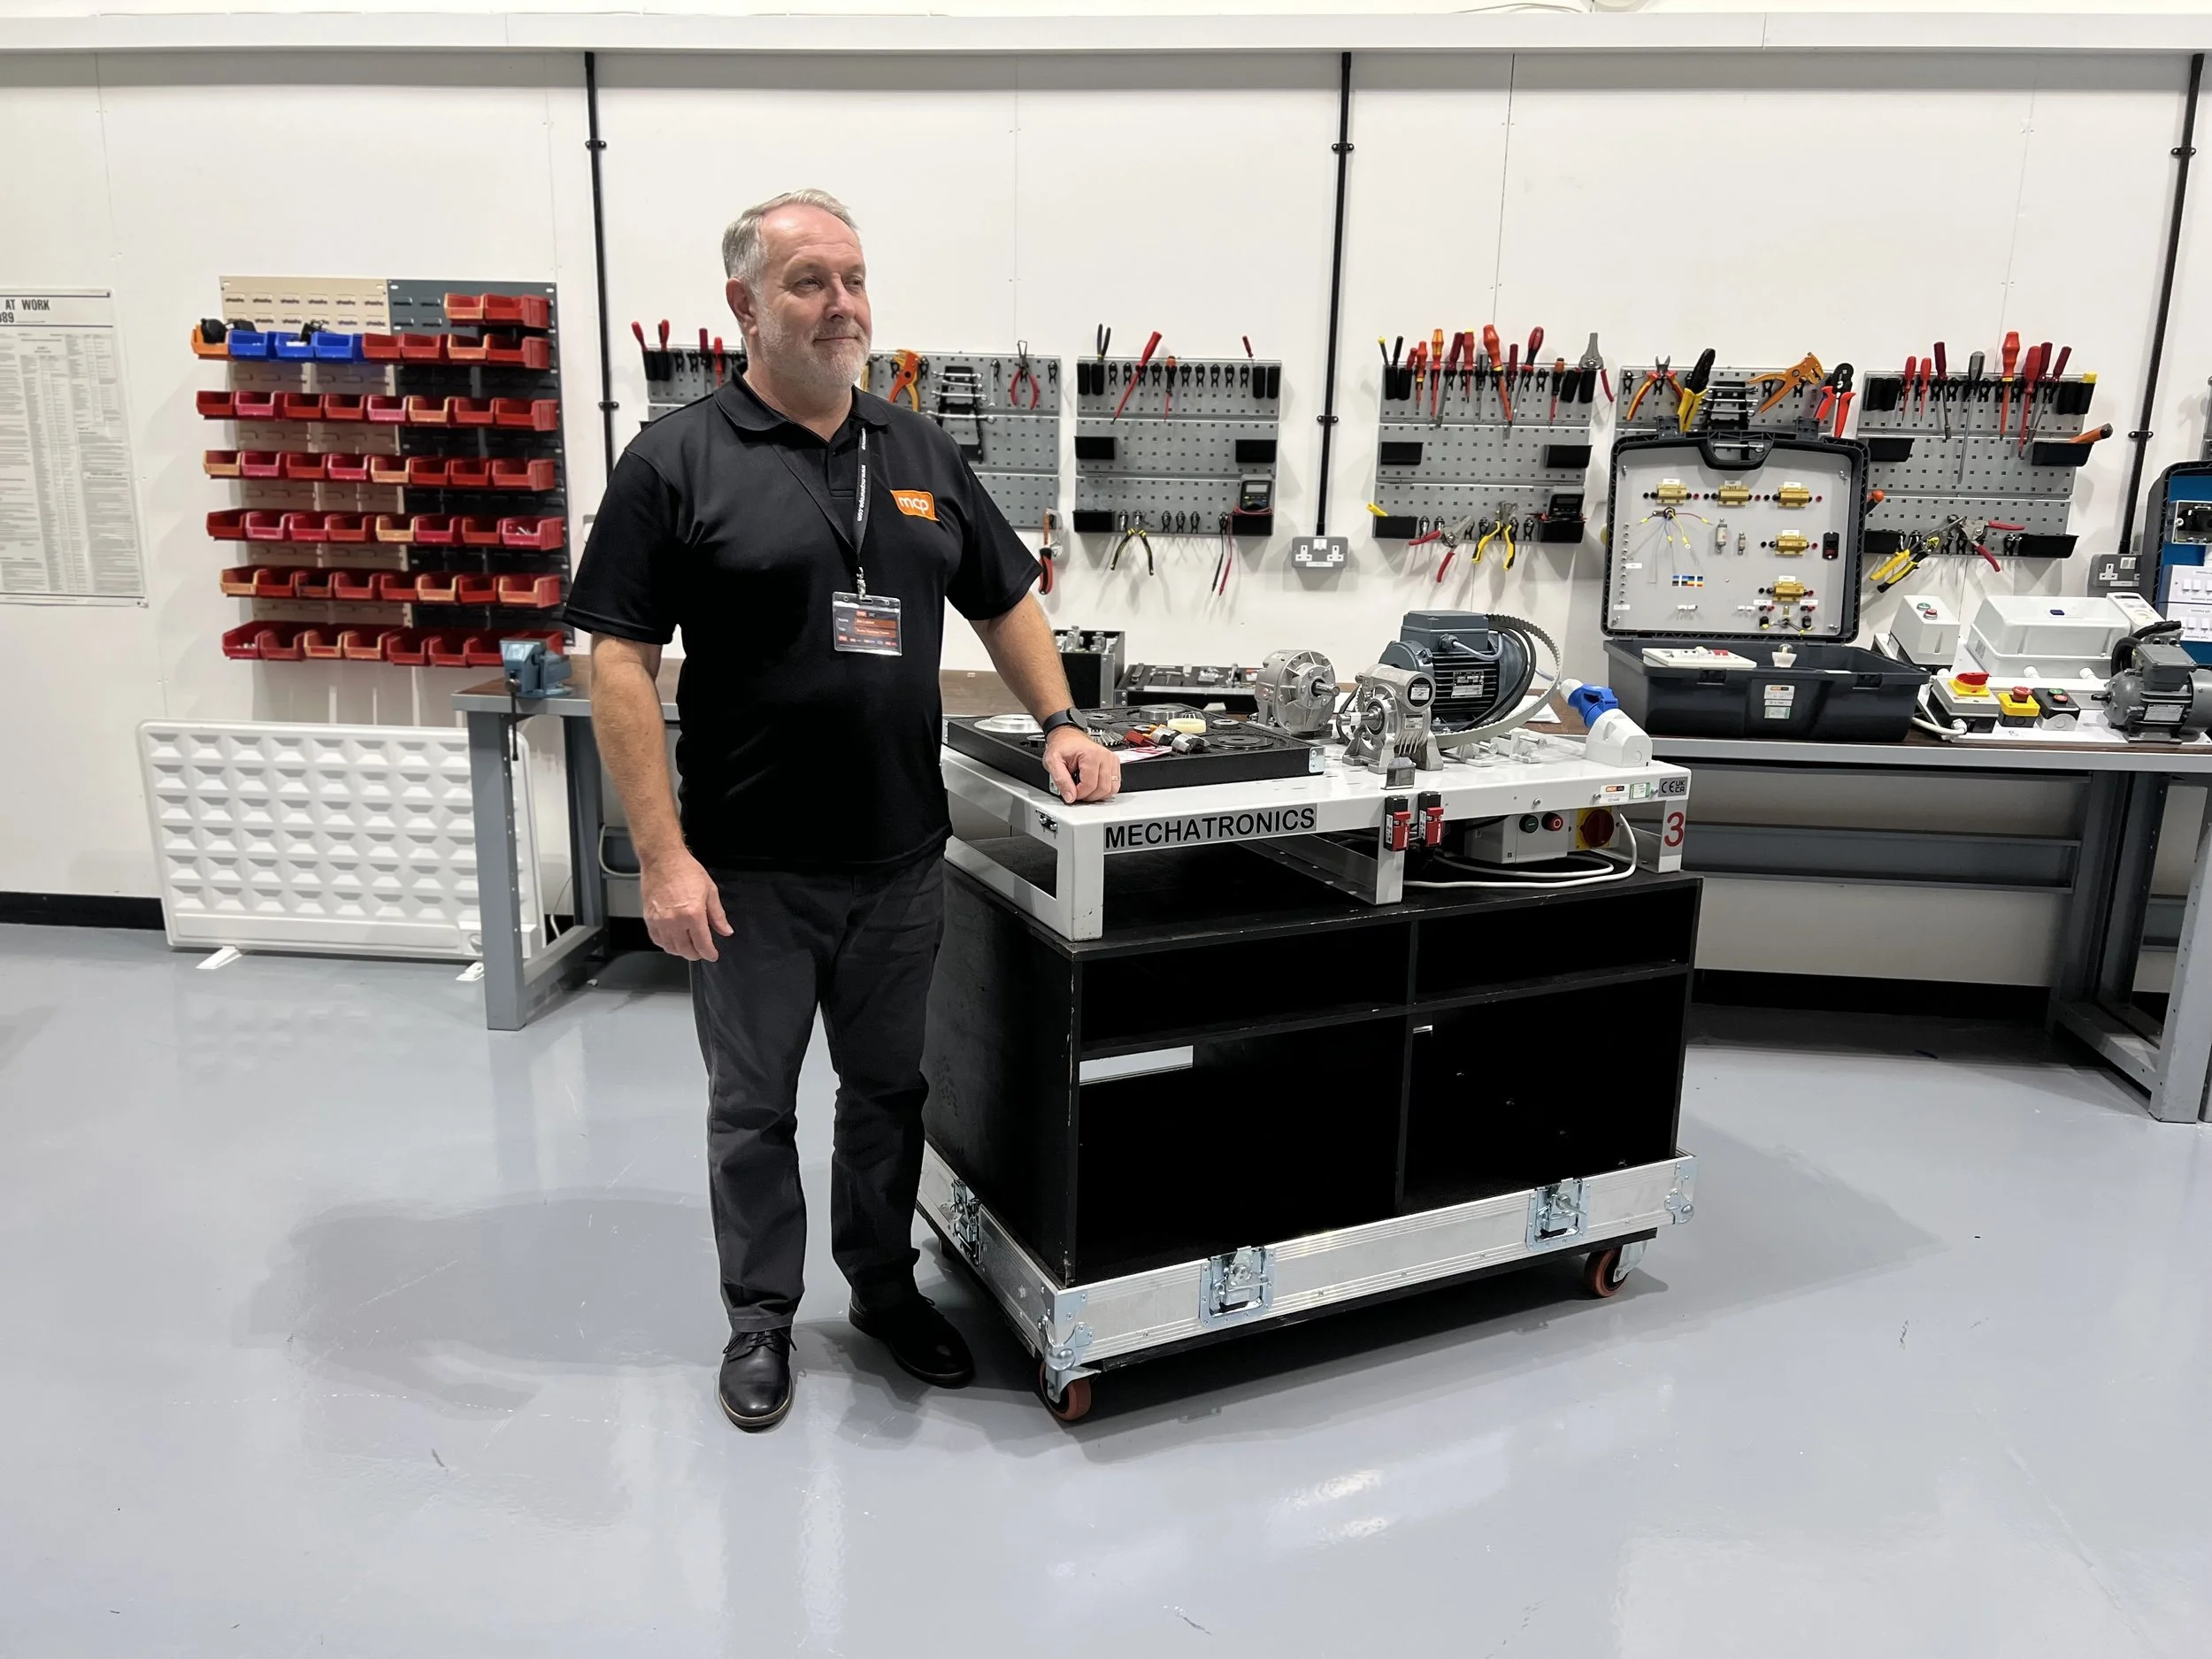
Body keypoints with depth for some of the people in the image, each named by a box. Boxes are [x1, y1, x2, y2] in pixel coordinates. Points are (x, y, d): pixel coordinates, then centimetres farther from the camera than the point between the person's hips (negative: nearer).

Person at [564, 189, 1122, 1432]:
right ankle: (762, 1316, 32)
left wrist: (1059, 722, 5)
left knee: (889, 1090, 18)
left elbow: (1005, 600, 17)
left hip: (903, 859, 4)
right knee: (754, 1106, 12)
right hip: (751, 870, -4)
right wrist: (664, 856, -15)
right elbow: (621, 661, -10)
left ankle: (886, 1287, 37)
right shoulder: (678, 462, -7)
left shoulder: (922, 452, 8)